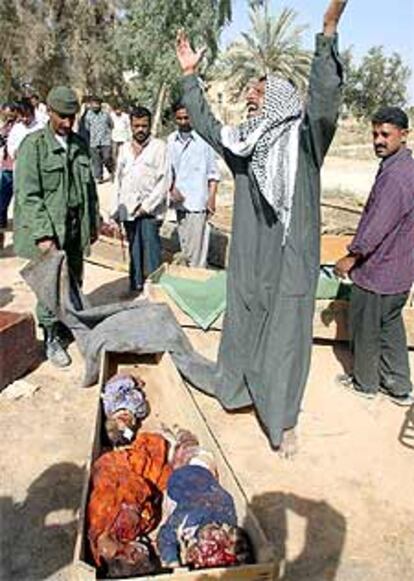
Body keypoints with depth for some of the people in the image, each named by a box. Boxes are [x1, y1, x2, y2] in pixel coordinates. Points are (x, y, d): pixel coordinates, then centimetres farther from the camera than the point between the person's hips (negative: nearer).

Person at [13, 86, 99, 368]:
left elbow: (90, 187, 16)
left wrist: (93, 223, 15)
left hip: (76, 226, 5)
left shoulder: (79, 144, 10)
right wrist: (43, 234, -20)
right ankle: (52, 339, 16)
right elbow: (27, 194, -14)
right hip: (49, 228, -5)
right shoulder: (34, 144, -8)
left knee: (74, 283, 13)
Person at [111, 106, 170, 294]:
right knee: (134, 252, 10)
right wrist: (115, 211, 11)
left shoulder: (159, 147, -1)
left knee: (151, 252, -7)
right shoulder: (124, 149, 14)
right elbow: (118, 181, 17)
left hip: (150, 211, -5)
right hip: (128, 209, 5)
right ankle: (136, 287, 19)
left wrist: (147, 206, -12)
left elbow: (164, 181, -7)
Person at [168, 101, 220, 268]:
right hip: (179, 201, 5)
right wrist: (172, 189, -3)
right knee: (184, 244, 13)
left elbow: (213, 172, -2)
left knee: (197, 246, -7)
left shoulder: (202, 138, -6)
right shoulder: (171, 140, 7)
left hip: (198, 201, -5)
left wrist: (212, 197, -7)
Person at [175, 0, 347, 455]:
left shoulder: (303, 137, -8)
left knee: (284, 337, 5)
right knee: (241, 326, 19)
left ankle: (283, 422, 20)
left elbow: (323, 102, -27)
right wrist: (189, 76, 19)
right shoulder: (244, 140, 9)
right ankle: (237, 388, 41)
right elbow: (204, 124, 21)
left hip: (289, 262, -5)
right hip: (248, 260, 6)